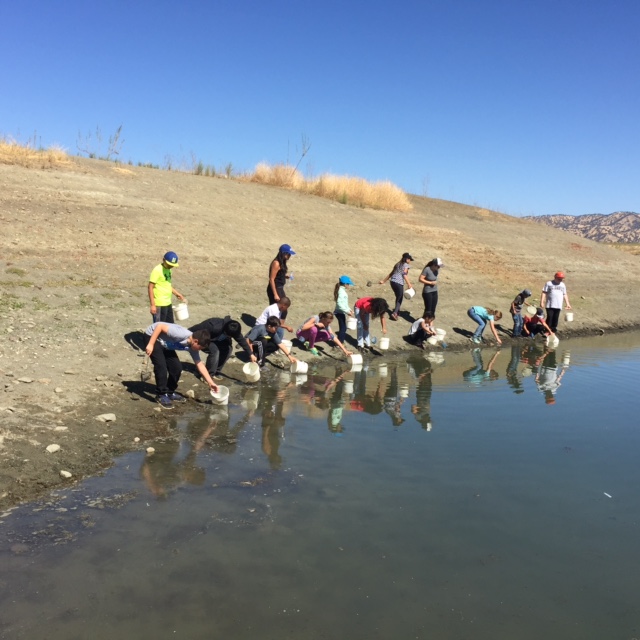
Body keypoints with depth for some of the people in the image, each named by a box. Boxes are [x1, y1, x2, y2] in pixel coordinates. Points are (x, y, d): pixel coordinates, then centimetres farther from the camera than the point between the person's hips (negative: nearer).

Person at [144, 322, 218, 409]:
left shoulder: (193, 347, -10)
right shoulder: (181, 334, -36)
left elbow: (199, 364, -1)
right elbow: (160, 326, -33)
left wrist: (210, 382, -3)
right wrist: (150, 344, -31)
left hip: (164, 344, 8)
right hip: (152, 336, -8)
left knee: (177, 367, 0)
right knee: (161, 366, -18)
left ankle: (170, 392, 19)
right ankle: (161, 395, -2)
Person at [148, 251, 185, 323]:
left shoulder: (168, 270, 11)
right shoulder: (157, 270, -15)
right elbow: (150, 287, -17)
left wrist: (177, 293, 14)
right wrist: (152, 305, -21)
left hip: (168, 303, 9)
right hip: (159, 305, -9)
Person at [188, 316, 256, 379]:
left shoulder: (233, 329, -20)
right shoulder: (215, 327, -41)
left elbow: (242, 340, -7)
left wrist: (250, 354, -3)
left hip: (215, 339, 7)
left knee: (227, 348, -12)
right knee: (214, 350, -29)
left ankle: (216, 372, 2)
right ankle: (209, 375, -14)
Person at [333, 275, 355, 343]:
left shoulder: (342, 290, 12)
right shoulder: (341, 291, -18)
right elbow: (339, 304, -25)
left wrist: (349, 309, 13)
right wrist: (347, 311, -23)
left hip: (341, 312, 10)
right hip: (340, 312, -10)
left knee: (343, 328, 14)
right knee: (343, 328, -5)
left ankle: (341, 343, 22)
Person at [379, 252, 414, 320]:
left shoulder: (398, 264, 21)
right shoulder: (406, 265, 0)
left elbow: (391, 273, 22)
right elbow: (405, 275, -14)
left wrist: (384, 281, 26)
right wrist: (409, 284, -21)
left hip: (392, 281, 7)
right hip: (399, 283, -7)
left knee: (398, 297, 26)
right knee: (399, 299, 1)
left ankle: (397, 310, 37)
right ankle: (395, 313, -15)